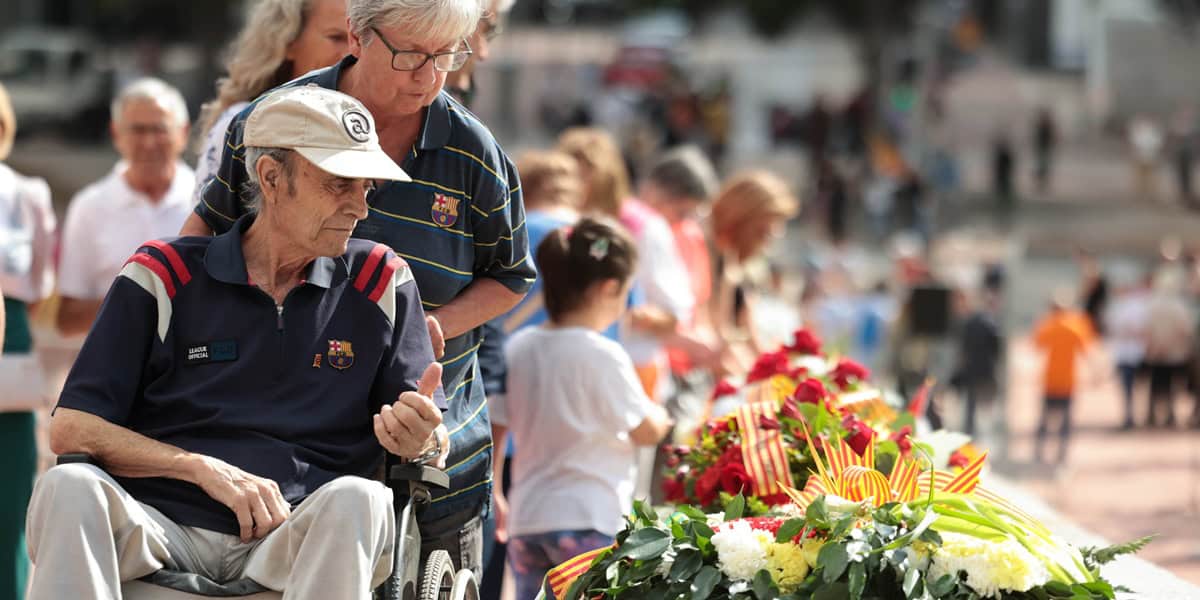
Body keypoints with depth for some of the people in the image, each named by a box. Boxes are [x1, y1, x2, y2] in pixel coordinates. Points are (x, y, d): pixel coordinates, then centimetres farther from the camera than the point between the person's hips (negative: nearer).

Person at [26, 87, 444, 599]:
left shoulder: (381, 282, 14)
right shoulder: (165, 275, 9)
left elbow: (433, 446, 12)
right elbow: (70, 429, 1)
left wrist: (421, 440, -14)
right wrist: (207, 470, -11)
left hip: (303, 540, 1)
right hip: (163, 532, -1)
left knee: (358, 500, -33)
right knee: (70, 489, -31)